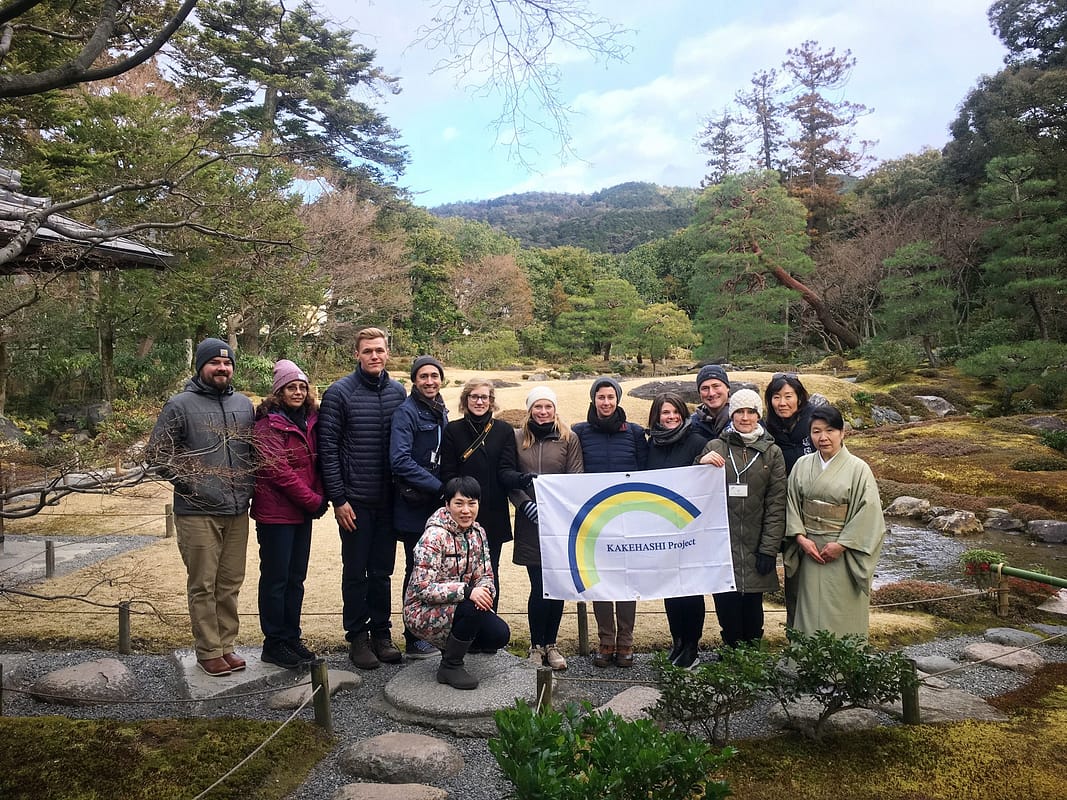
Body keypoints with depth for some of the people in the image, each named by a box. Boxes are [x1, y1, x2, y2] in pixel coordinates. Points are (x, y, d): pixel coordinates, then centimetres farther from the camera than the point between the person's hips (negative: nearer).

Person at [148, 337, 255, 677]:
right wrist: (187, 482, -8)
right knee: (203, 586, 1)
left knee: (231, 583, 12)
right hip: (198, 512, -5)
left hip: (237, 511, 5)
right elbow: (158, 452, -3)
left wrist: (249, 485, 9)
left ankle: (225, 645, 23)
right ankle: (208, 652, 13)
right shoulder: (180, 405, -3)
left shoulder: (244, 404, 13)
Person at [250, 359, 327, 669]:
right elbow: (277, 470, -18)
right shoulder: (269, 423, -12)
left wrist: (320, 498, -2)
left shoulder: (309, 420, 10)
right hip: (276, 513, -7)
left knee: (296, 578, 14)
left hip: (303, 512, 7)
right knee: (276, 578, 3)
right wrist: (314, 501, -15)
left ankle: (292, 638, 25)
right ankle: (274, 644, 15)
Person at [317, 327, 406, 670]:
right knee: (356, 573, 7)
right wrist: (338, 499, -11)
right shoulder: (339, 393, -6)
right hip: (355, 501, -3)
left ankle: (381, 633, 25)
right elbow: (327, 448, -8)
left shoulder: (398, 392, 6)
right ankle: (357, 637, 20)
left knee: (382, 572, 13)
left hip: (388, 500, 4)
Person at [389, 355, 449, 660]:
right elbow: (400, 460, -22)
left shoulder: (441, 412, 12)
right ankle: (414, 641, 16)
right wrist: (438, 486, -21)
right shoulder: (406, 412, -12)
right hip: (415, 506, -7)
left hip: (437, 506, 7)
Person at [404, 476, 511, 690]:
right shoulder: (434, 537, -21)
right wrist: (467, 591, -34)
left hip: (458, 608, 7)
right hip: (422, 611, -6)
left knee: (500, 634, -13)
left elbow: (486, 575, 4)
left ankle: (452, 644, 15)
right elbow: (424, 588, -25)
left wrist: (484, 590, -20)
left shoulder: (478, 532, 1)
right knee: (472, 608, -32)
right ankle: (450, 667, -8)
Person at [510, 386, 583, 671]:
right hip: (529, 521, -1)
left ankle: (551, 644, 20)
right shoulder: (517, 438, 5)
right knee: (539, 587, -2)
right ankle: (536, 645, 14)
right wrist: (526, 504, -10)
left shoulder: (569, 439, 4)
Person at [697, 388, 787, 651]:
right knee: (727, 605, 2)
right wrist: (701, 464, -13)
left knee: (752, 607, 7)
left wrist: (769, 549, -6)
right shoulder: (714, 448, 4)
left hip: (754, 547, 0)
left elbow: (776, 505, 0)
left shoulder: (772, 453, 4)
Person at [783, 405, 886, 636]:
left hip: (843, 556, -3)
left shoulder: (858, 469, -8)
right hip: (809, 551, 3)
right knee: (810, 612, 9)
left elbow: (868, 512, -10)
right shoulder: (802, 465, 4)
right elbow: (792, 504, 6)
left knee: (841, 616, 3)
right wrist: (801, 537, -7)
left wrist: (842, 544, -14)